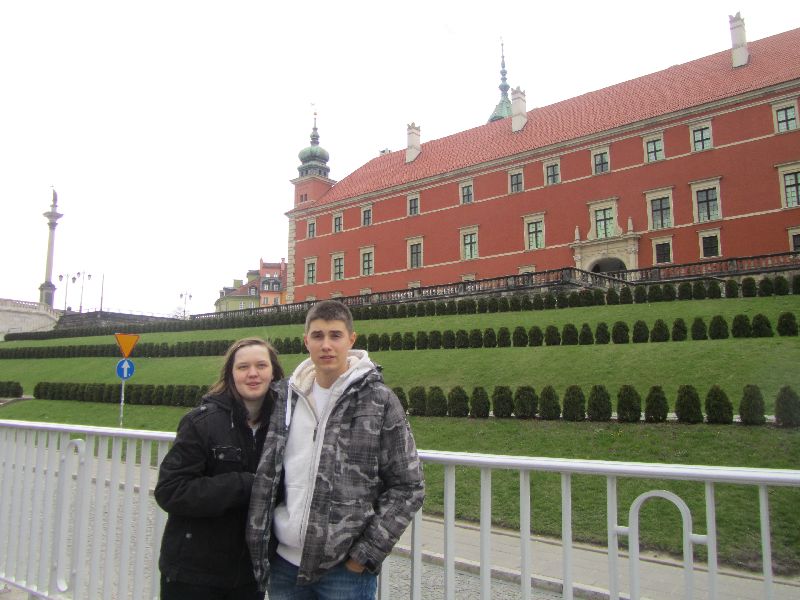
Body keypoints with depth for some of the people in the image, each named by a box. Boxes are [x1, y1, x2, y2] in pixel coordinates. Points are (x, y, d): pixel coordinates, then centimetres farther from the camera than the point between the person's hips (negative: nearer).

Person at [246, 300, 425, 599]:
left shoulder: (379, 401, -9)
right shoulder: (288, 396, 4)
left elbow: (408, 487, -7)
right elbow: (267, 474, 12)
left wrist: (366, 554, -10)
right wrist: (259, 542, 6)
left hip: (346, 567, -4)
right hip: (283, 561, 4)